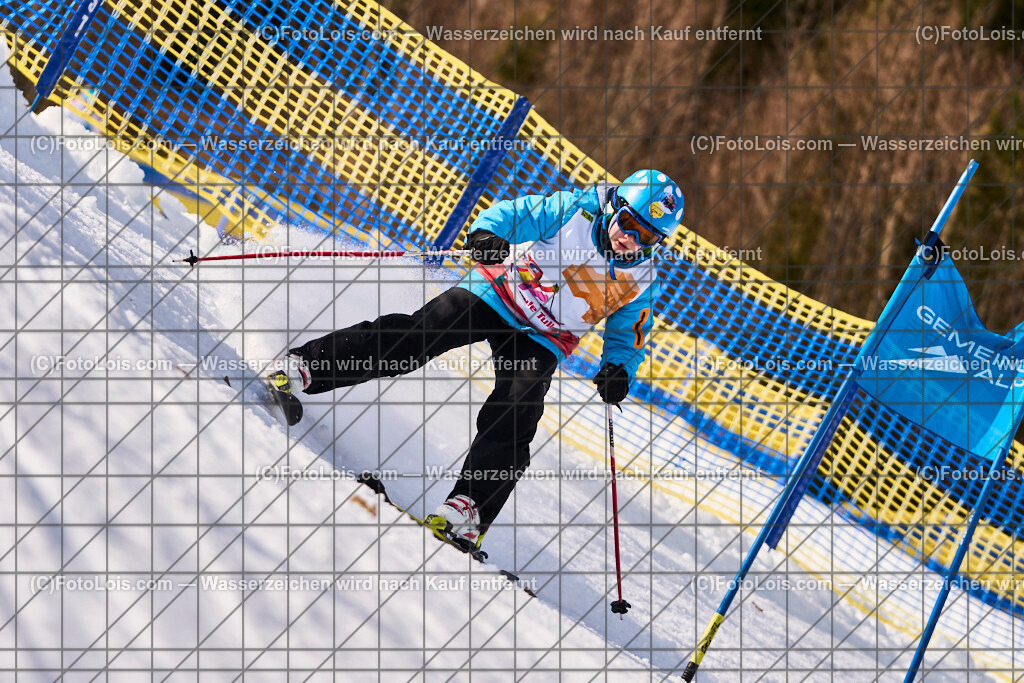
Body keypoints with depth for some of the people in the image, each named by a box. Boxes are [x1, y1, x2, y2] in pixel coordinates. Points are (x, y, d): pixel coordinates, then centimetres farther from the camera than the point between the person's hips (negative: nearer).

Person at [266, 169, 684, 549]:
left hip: (540, 342, 2)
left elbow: (629, 335, 9)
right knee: (419, 333, -19)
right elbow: (511, 215, -13)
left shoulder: (641, 282, -4)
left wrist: (618, 369, -13)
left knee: (513, 422, -20)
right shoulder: (578, 211, -13)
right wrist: (485, 234, -35)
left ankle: (468, 510, -26)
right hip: (498, 293, -2)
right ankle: (304, 369, -17)